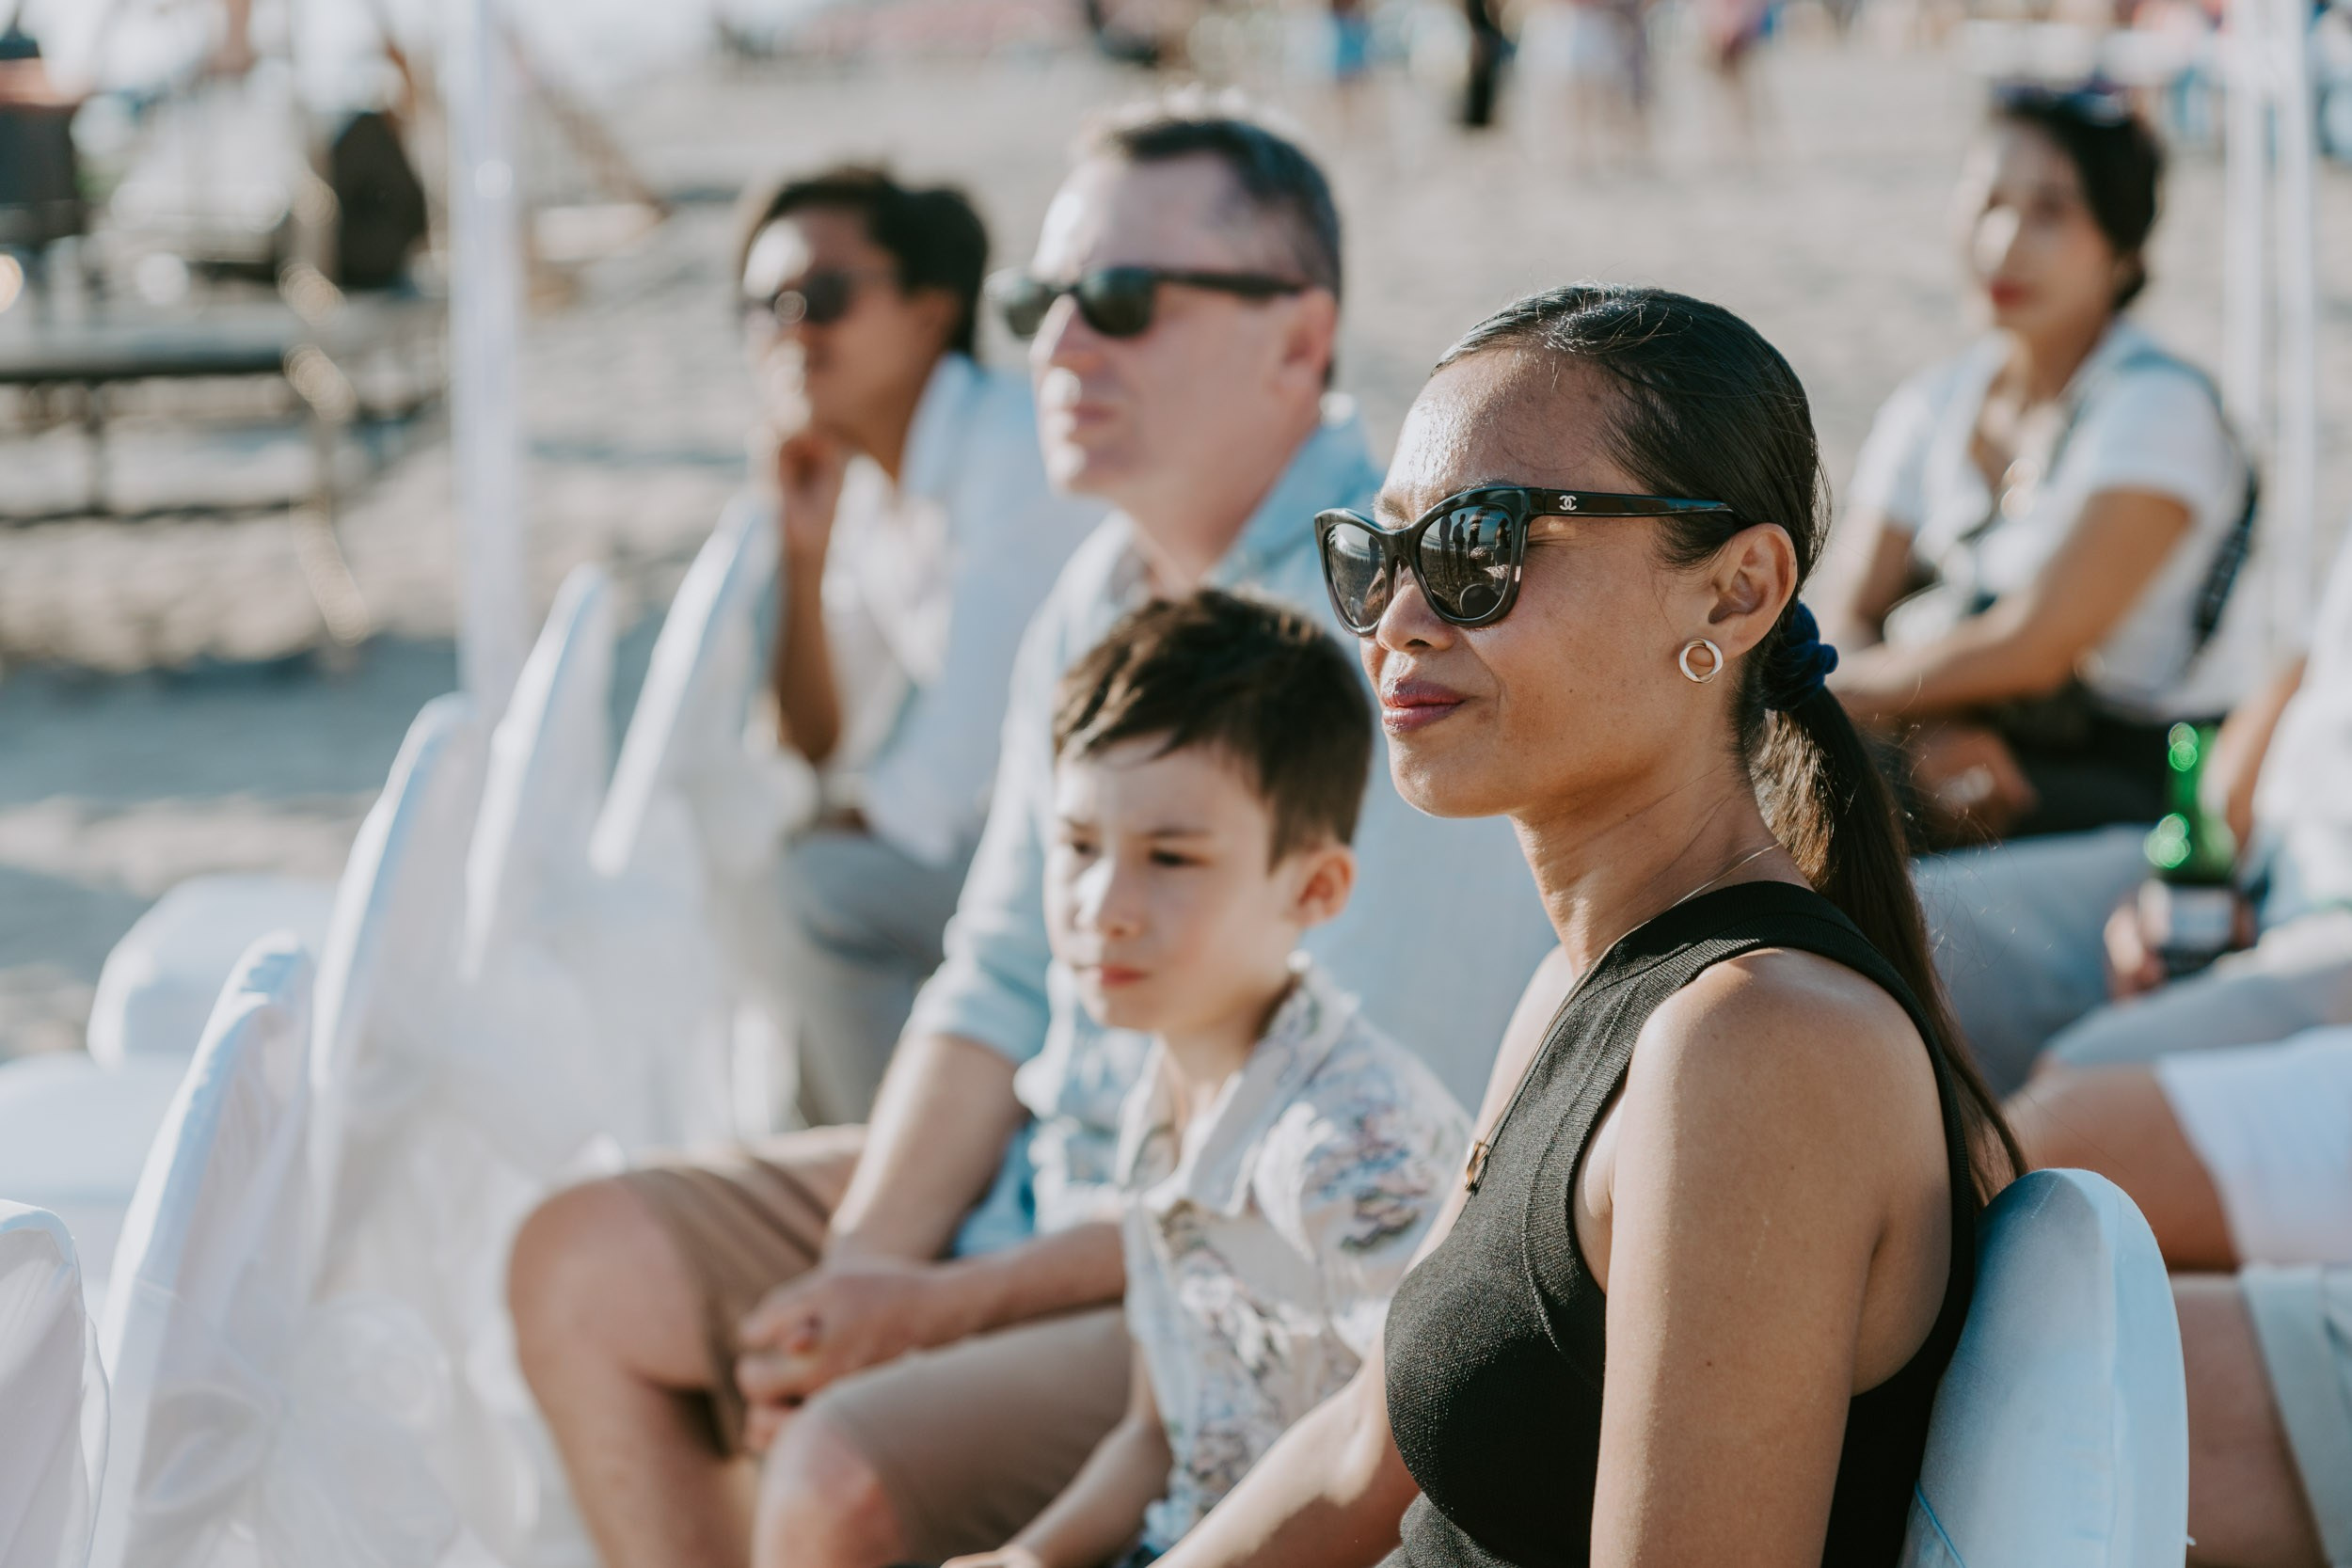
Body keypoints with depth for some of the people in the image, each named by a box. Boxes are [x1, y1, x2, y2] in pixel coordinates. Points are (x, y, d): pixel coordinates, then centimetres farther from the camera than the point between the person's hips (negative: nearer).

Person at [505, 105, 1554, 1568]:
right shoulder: (1101, 596, 6)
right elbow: (999, 983, 11)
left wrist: (945, 1308, -18)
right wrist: (861, 1272, -7)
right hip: (1046, 1176, 9)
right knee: (585, 1268, 5)